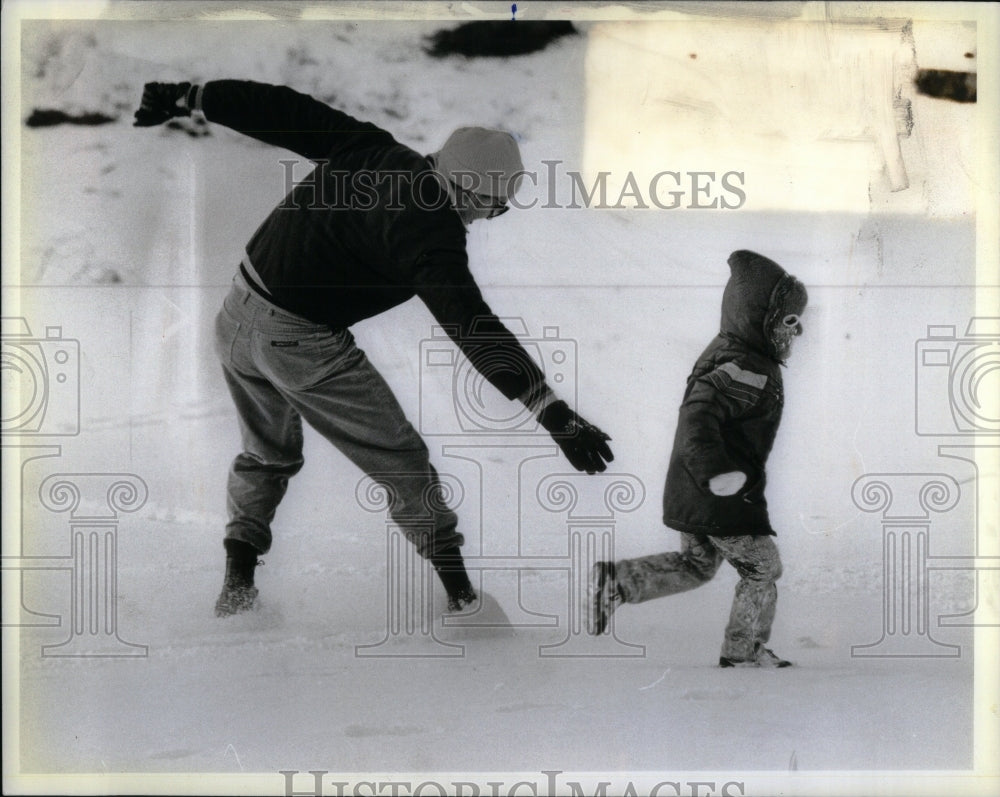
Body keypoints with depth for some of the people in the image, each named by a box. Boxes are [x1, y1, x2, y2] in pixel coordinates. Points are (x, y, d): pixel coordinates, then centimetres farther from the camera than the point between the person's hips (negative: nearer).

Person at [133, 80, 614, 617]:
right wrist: (553, 412, -36)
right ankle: (460, 590, 15)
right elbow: (473, 328, -31)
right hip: (304, 348, -7)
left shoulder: (370, 149, -3)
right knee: (401, 462, 9)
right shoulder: (431, 232, -22)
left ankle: (238, 577, 25)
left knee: (267, 455, 29)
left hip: (236, 320, 7)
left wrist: (188, 98, 15)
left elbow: (282, 113, 3)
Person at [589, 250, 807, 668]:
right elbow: (700, 410, -35)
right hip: (723, 494, -10)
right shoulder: (748, 372, -21)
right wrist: (716, 471, -40)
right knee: (762, 567, 8)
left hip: (692, 489, 10)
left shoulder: (725, 352, 11)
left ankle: (615, 579, 11)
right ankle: (743, 649, 18)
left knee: (695, 565, 22)